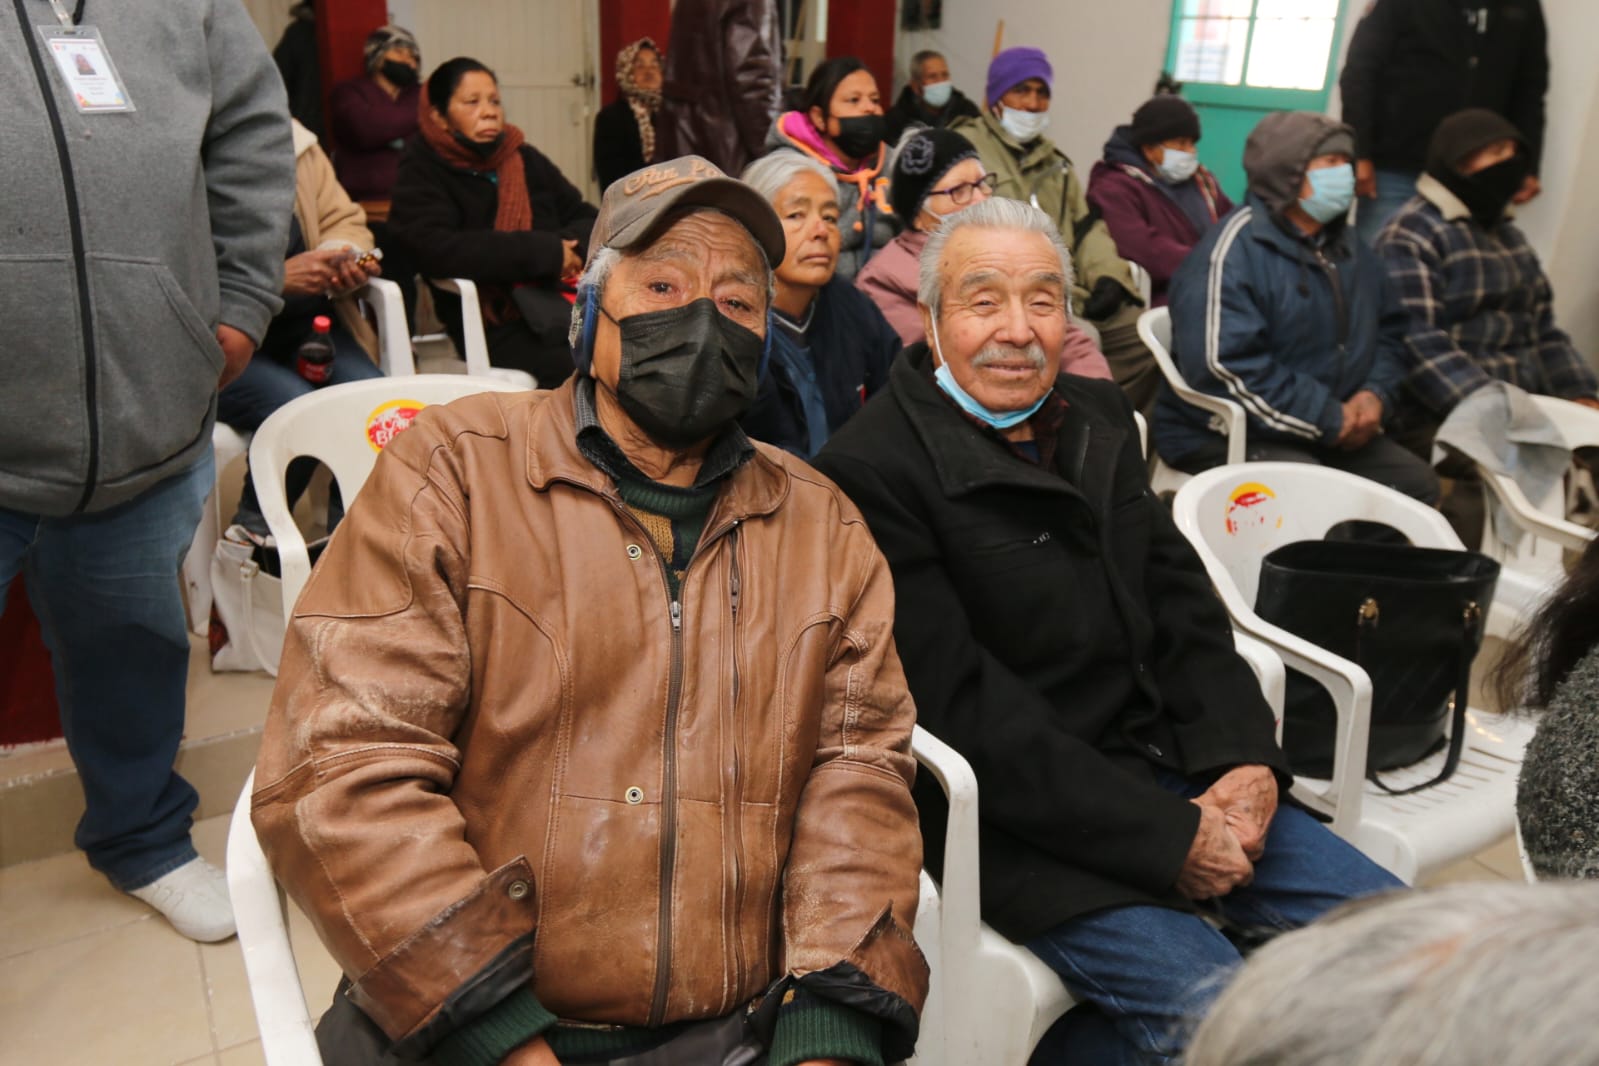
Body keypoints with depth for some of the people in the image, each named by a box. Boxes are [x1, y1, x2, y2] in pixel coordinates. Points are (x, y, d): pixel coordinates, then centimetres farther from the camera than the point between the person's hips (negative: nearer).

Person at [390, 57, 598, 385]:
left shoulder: (527, 159, 17)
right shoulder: (422, 171, 2)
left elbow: (588, 219, 20)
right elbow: (434, 249, -15)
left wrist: (568, 247, -6)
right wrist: (545, 252, -15)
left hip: (558, 302, 6)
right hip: (493, 324, -5)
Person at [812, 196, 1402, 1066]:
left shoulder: (1100, 418, 10)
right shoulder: (873, 470, -16)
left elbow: (1180, 602, 11)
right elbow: (965, 708, -19)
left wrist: (1246, 758, -6)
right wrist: (1164, 836, -18)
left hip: (1168, 773, 8)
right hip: (1019, 823, -8)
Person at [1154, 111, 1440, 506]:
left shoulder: (1351, 251, 14)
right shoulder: (1231, 253, -17)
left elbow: (1389, 329, 23)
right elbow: (1223, 366, -27)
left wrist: (1376, 394, -1)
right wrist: (1328, 420, -19)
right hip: (1229, 435, -8)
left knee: (1418, 485, -1)